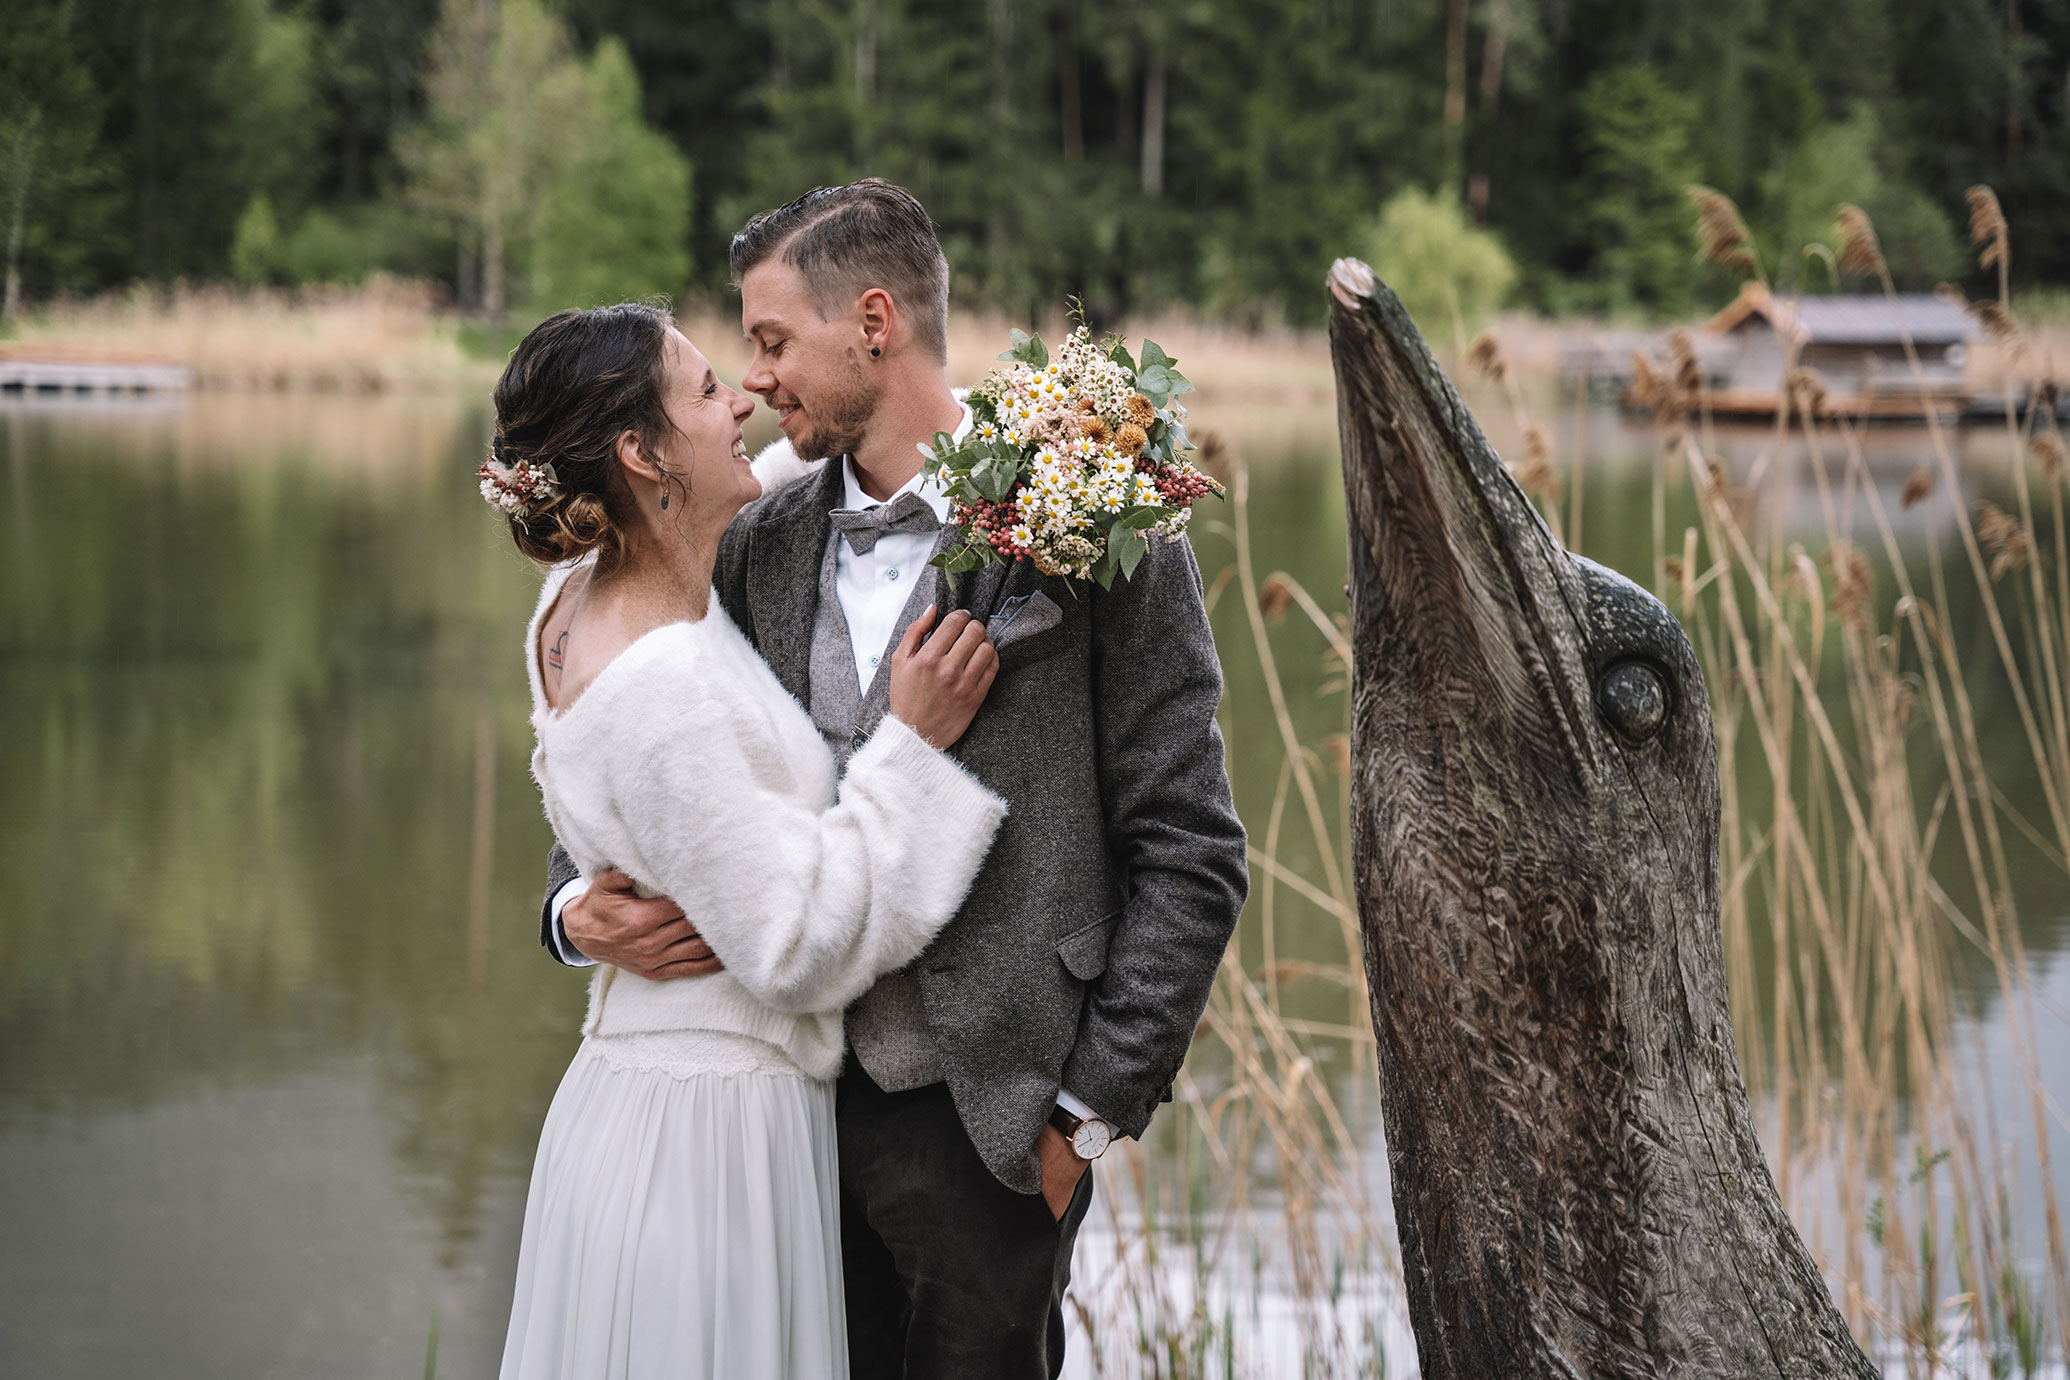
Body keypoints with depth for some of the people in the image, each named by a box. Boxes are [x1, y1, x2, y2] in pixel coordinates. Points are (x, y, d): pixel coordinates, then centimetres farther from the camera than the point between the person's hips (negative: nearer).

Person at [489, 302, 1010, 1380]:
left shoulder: (580, 597, 2)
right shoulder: (662, 685, -26)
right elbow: (798, 948, -22)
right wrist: (913, 745, -17)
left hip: (632, 1091, 9)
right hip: (714, 1137, -9)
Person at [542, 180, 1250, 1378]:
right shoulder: (764, 546, 9)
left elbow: (1192, 856, -7)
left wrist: (1088, 1112, -9)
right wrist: (580, 907, -4)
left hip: (984, 1123, -5)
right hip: (798, 1096, 5)